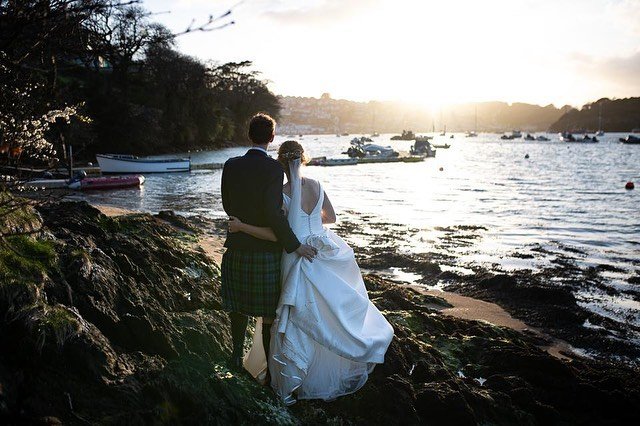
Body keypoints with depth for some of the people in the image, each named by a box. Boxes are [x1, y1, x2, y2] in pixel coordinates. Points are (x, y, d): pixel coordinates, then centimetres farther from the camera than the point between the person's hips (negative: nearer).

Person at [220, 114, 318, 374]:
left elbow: (227, 206, 6)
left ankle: (237, 355, 37)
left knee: (238, 305, 22)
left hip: (237, 248, 4)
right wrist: (294, 245, -17)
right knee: (269, 313, 9)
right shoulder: (274, 169, -16)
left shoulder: (230, 166, -1)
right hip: (268, 250, -4)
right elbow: (273, 212, -24)